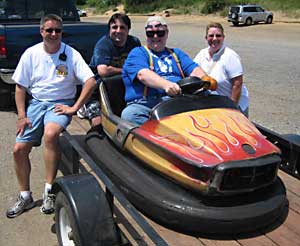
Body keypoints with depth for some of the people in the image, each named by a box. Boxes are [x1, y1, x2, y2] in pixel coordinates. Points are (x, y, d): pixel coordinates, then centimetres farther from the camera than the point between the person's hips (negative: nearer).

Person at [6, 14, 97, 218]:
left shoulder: (71, 54, -4)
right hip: (36, 103, 4)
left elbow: (91, 82, -12)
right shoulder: (31, 54, 3)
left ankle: (49, 190, -20)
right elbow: (20, 87, 7)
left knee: (50, 134, -35)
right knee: (19, 149, -4)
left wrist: (74, 108, -17)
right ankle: (25, 197, 16)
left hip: (61, 104, -4)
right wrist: (22, 116, -1)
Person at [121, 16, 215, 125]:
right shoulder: (137, 53, 13)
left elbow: (194, 69, 11)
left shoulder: (176, 53, 30)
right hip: (144, 104, -3)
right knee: (129, 114, -34)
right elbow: (143, 74, -10)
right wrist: (166, 84, -31)